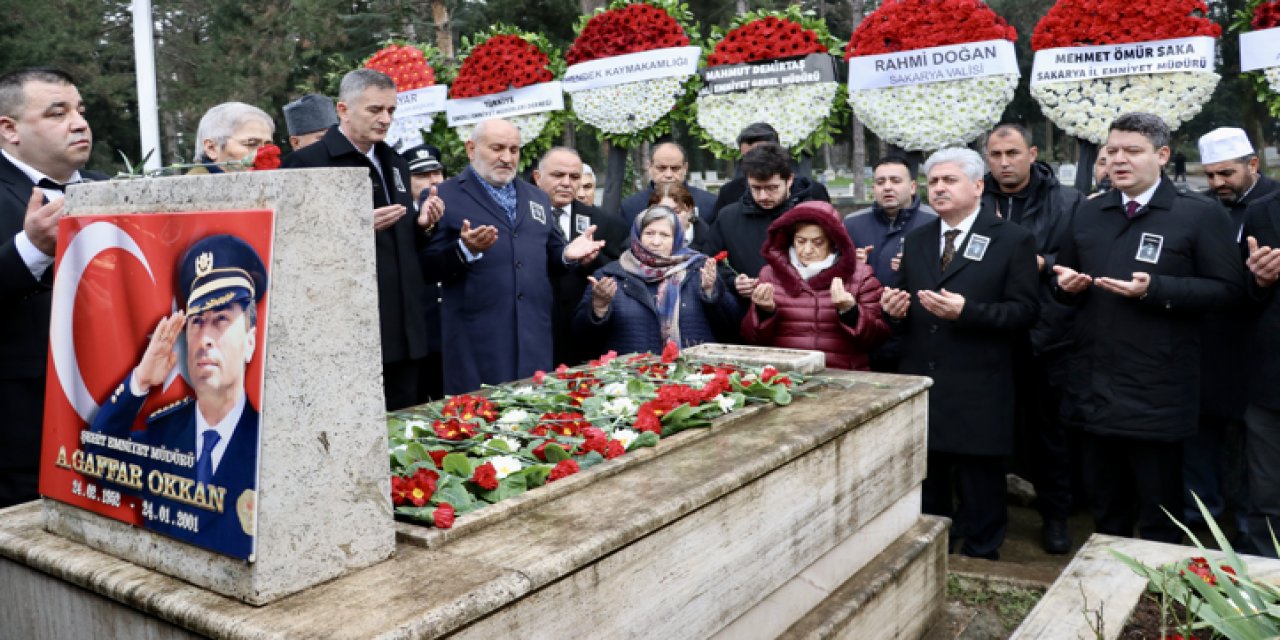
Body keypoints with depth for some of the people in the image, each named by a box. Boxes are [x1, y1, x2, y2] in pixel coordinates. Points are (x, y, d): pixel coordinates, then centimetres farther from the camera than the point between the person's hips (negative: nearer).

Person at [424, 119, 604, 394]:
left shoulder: (537, 197, 20)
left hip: (534, 337, 5)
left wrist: (568, 254, 1)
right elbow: (428, 265, -4)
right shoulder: (444, 196, 1)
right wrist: (465, 250, -21)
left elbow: (549, 257, 22)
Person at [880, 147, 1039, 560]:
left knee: (980, 491, 7)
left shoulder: (1013, 240, -3)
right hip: (920, 386, 5)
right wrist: (895, 308, -7)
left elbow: (1025, 310, -10)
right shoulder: (917, 240, 13)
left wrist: (966, 311, -23)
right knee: (926, 490, 16)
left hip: (977, 395, -5)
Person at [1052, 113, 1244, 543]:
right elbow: (1063, 280, 20)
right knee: (1104, 506, 18)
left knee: (1159, 514, 7)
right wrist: (1067, 283, -4)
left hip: (1155, 392, -5)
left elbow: (1229, 288, -10)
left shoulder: (1200, 214, -4)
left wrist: (1156, 289, -22)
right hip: (1093, 388, 5)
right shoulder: (1088, 214, 12)